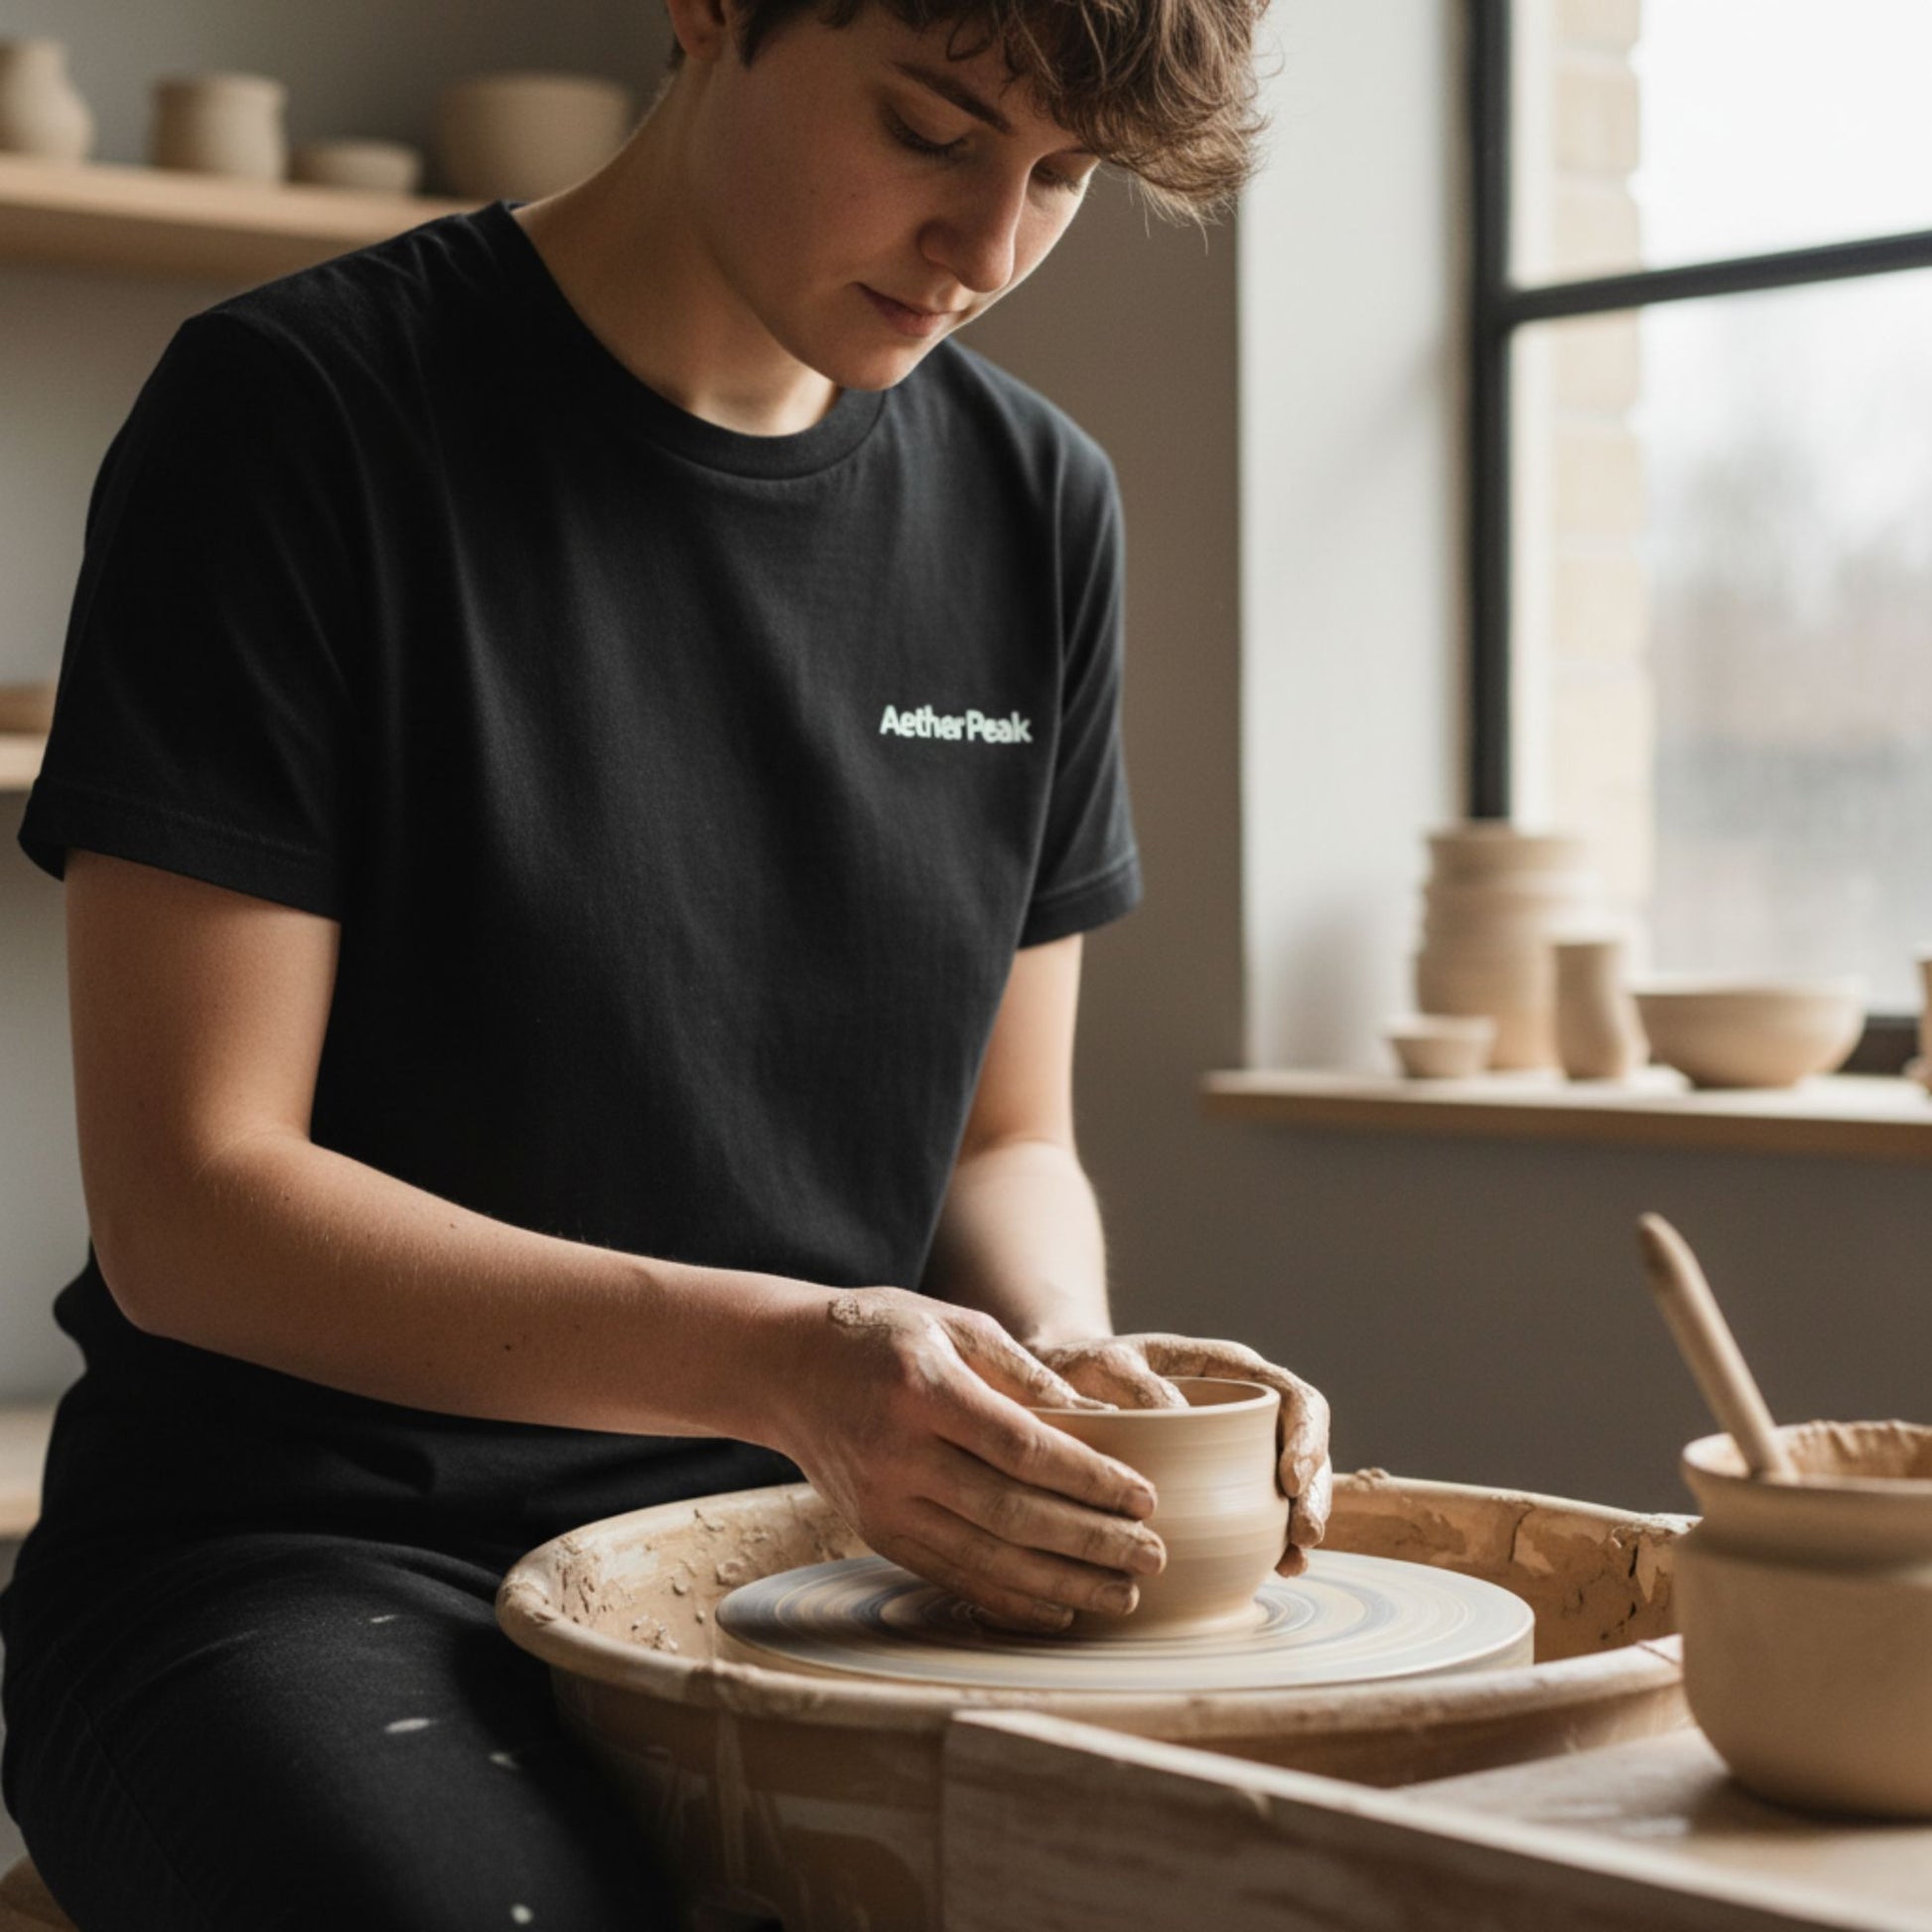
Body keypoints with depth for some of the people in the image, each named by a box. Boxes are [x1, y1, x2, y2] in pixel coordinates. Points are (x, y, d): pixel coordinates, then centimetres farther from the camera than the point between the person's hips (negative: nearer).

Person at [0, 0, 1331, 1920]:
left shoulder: (1033, 503, 9)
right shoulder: (300, 415, -9)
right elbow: (185, 1205, -12)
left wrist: (1069, 1363, -8)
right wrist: (776, 1361, -23)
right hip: (298, 1558, -5)